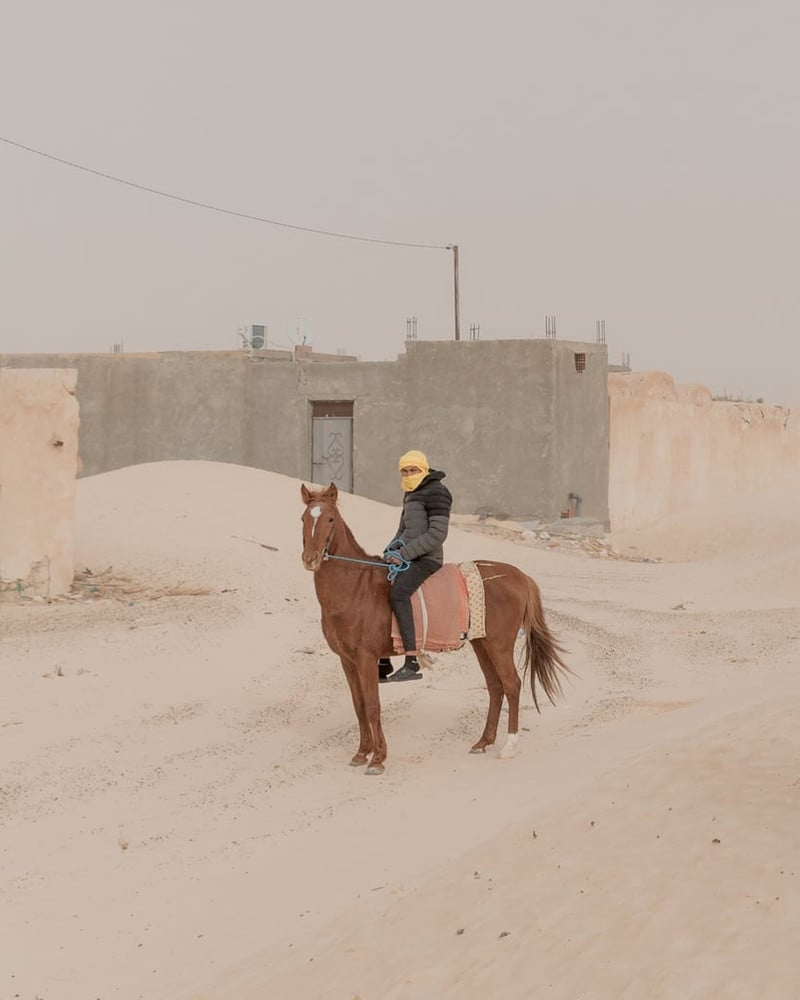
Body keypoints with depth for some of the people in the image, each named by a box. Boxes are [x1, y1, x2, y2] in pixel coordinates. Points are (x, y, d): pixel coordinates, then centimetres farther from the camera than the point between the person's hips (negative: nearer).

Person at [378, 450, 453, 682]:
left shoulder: (436, 492, -10)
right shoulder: (410, 494, 20)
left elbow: (437, 534, -18)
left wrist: (405, 553, -20)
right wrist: (395, 545, 5)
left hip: (427, 559, -10)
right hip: (409, 558, 10)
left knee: (397, 592, -33)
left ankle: (412, 662, -38)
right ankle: (383, 663, 9)